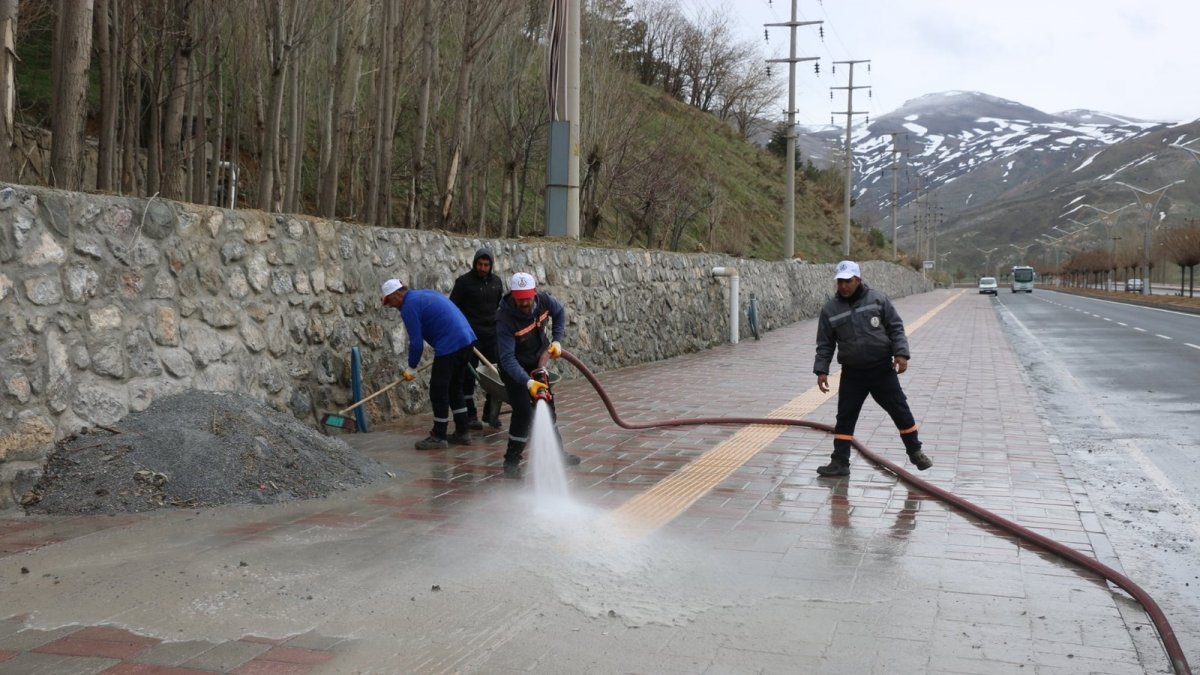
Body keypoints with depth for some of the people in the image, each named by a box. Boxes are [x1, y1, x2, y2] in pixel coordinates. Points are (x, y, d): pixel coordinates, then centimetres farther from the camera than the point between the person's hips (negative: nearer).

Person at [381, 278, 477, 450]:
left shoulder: (409, 306, -8)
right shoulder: (424, 294, 21)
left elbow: (416, 343, -9)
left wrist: (410, 368, 5)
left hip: (449, 346, -9)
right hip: (467, 339, 9)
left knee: (438, 390, 1)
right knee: (454, 388, 19)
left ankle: (439, 437, 8)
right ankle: (462, 432, 25)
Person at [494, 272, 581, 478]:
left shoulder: (543, 299, -21)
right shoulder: (505, 319, -36)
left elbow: (559, 312, 4)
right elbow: (507, 359, -40)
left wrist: (556, 340, -6)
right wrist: (528, 382, -50)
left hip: (537, 363, 6)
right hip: (514, 368, -6)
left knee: (547, 407, 16)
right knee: (524, 411, -18)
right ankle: (511, 461, -4)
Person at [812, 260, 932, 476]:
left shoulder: (878, 299, -4)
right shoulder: (830, 309, -1)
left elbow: (896, 328, -1)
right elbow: (825, 344, 4)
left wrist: (901, 353, -12)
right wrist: (822, 370, -3)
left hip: (882, 368, -1)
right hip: (852, 372, 1)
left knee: (900, 410, 7)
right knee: (845, 417, 2)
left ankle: (915, 452, 23)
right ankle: (840, 462, 9)